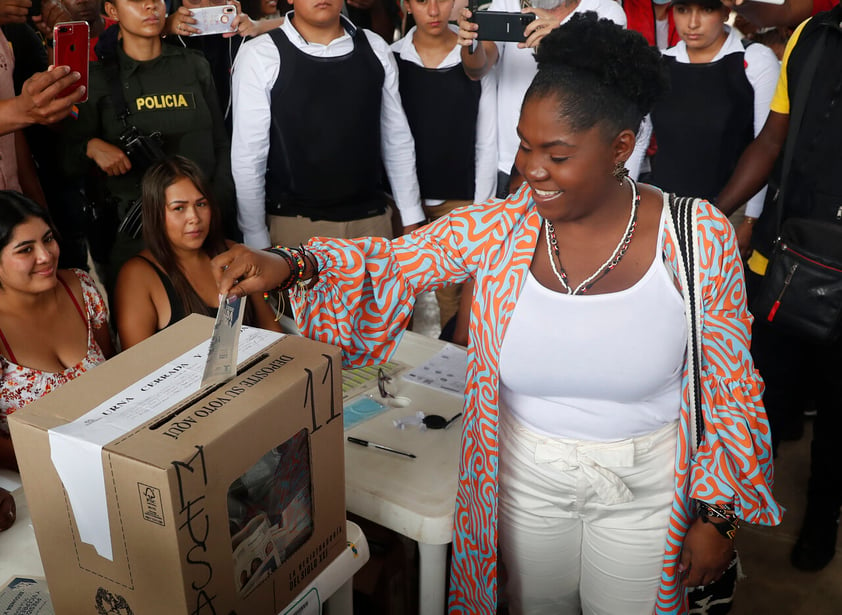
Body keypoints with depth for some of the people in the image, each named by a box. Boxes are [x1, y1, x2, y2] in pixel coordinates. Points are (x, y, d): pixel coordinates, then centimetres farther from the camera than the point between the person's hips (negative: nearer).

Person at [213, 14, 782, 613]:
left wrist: (718, 513, -5)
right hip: (526, 475, 2)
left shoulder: (698, 236, -17)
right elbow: (394, 261, -9)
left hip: (645, 488, -1)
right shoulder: (501, 227, -13)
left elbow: (729, 384, -9)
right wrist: (289, 265, -26)